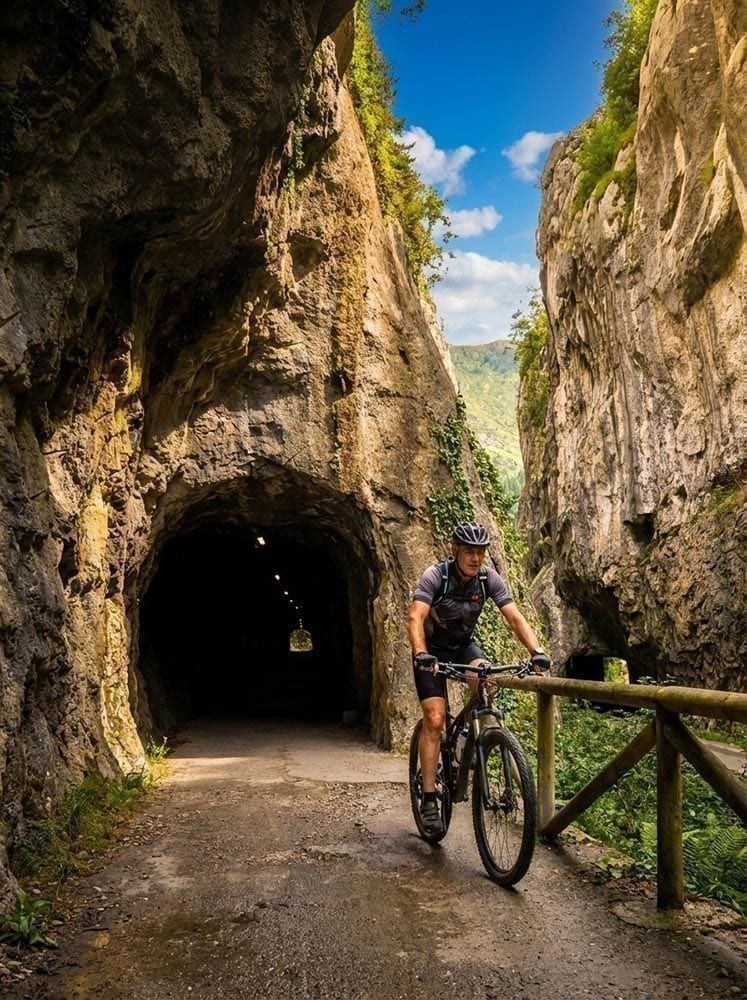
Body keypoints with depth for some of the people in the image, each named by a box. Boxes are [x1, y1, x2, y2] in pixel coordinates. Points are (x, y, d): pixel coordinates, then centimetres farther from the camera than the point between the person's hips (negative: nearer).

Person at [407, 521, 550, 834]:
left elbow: (515, 617, -21)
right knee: (435, 719, -15)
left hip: (463, 646, 3)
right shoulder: (435, 576, -25)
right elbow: (415, 618, -36)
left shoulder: (489, 578, -15)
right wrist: (420, 653, -53)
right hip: (432, 650, -3)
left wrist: (536, 650, -36)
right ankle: (429, 797, -5)